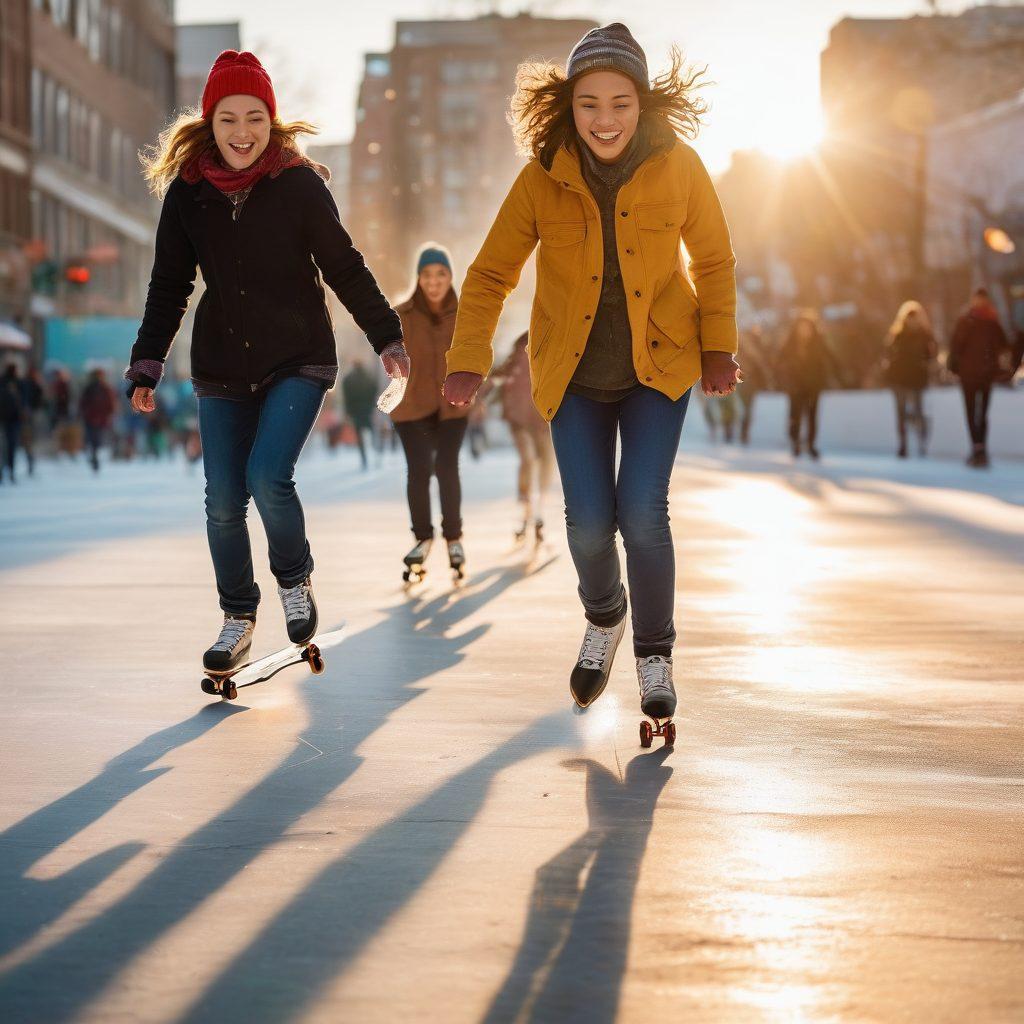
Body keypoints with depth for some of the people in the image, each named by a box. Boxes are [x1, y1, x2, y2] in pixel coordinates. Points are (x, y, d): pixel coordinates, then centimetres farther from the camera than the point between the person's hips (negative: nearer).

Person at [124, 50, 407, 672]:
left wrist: (387, 337, -6)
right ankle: (238, 618, 22)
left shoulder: (300, 184, -9)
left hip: (298, 361, -3)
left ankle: (295, 580, 10)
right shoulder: (187, 190, -1)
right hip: (222, 368, 3)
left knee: (269, 478, -19)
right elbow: (170, 286, 6)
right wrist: (147, 365, 3)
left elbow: (344, 268, -3)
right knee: (224, 503, 2)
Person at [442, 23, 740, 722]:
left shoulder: (678, 167, -12)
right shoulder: (542, 179, -12)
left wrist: (719, 348, 0)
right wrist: (468, 363, -12)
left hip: (658, 367, -1)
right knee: (588, 521, -5)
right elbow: (490, 275, -3)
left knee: (642, 514, -12)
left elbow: (714, 261, 3)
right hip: (574, 376, 1)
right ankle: (604, 620, 29)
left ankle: (655, 656, 10)